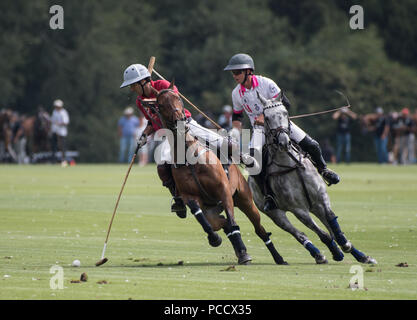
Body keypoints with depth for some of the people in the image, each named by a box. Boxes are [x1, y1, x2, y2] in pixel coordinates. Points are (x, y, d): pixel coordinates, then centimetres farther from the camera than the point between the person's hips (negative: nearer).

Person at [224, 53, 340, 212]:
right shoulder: (237, 93, -3)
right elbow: (237, 115, 15)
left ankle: (323, 169, 26)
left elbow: (285, 104, -15)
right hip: (260, 129, 2)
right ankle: (268, 195, -14)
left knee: (311, 145, -7)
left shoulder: (265, 83, -15)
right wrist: (234, 132, -2)